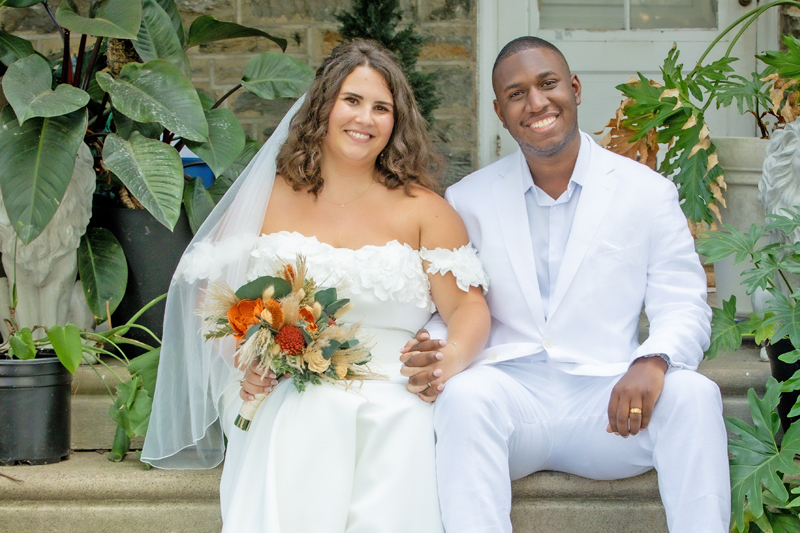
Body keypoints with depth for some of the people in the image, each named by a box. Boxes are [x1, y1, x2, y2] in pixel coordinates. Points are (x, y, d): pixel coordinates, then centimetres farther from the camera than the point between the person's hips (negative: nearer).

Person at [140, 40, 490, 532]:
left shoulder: (421, 209, 11)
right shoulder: (269, 200, 13)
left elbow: (470, 308, 4)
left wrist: (451, 359, -18)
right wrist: (243, 361, -9)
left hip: (391, 394, 0)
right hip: (288, 395, 0)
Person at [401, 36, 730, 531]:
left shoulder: (649, 192, 7)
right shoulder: (470, 201, 11)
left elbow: (684, 309, 3)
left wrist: (653, 362, -21)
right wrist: (433, 350, -15)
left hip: (608, 399, 0)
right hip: (508, 390, 0)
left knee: (694, 394, -29)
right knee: (465, 393, -34)